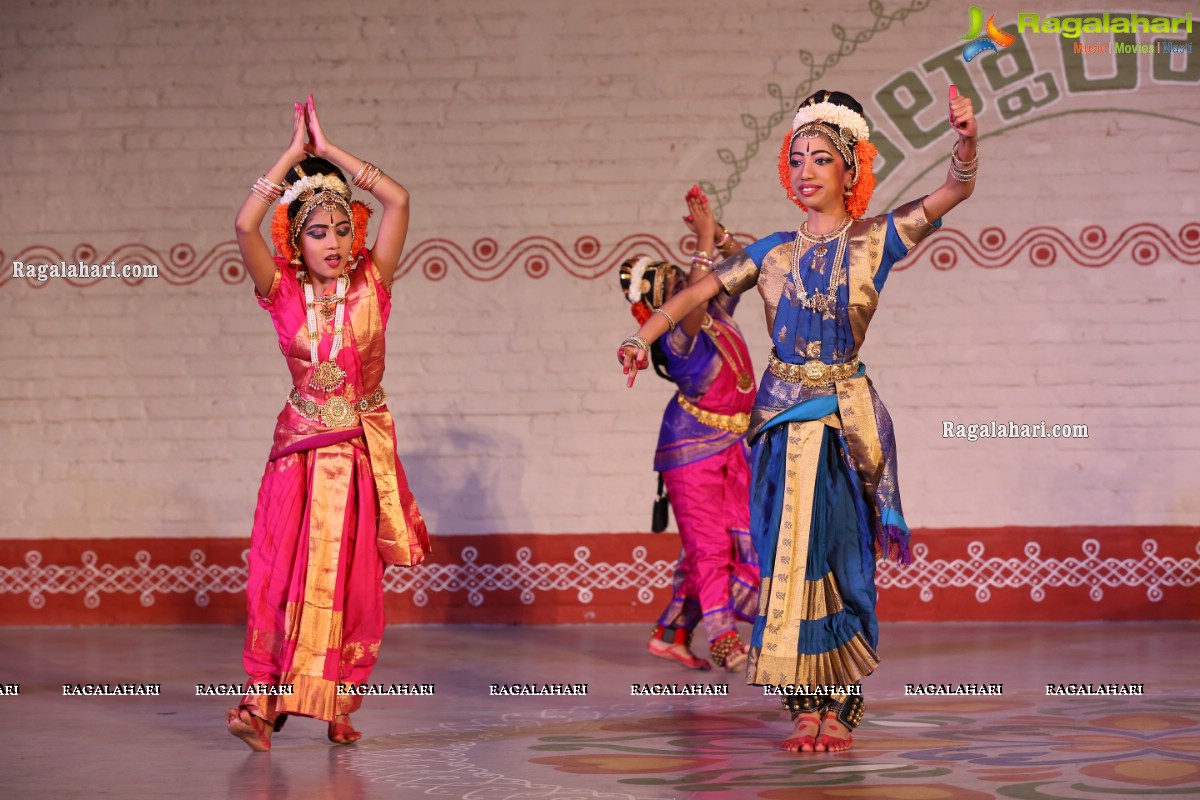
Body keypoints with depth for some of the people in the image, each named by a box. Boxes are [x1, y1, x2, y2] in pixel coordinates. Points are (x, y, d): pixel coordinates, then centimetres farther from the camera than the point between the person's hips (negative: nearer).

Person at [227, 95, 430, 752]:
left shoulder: (371, 282, 0)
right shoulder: (282, 292, -2)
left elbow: (398, 200, -10)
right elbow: (245, 224, -17)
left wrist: (329, 150, -5)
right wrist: (295, 152, -10)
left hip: (366, 447, 1)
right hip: (302, 446, -1)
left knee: (352, 579, 1)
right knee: (284, 573, -10)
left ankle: (338, 707, 7)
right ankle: (265, 700, -9)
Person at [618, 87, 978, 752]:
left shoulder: (875, 241, 2)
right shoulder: (774, 253, 11)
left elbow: (956, 188, -7)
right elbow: (698, 292, 9)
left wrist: (966, 140, -26)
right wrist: (642, 340, -4)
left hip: (845, 421, -3)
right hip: (783, 419, 3)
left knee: (838, 560, -3)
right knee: (786, 558, 0)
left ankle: (839, 710, 5)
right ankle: (804, 709, 6)